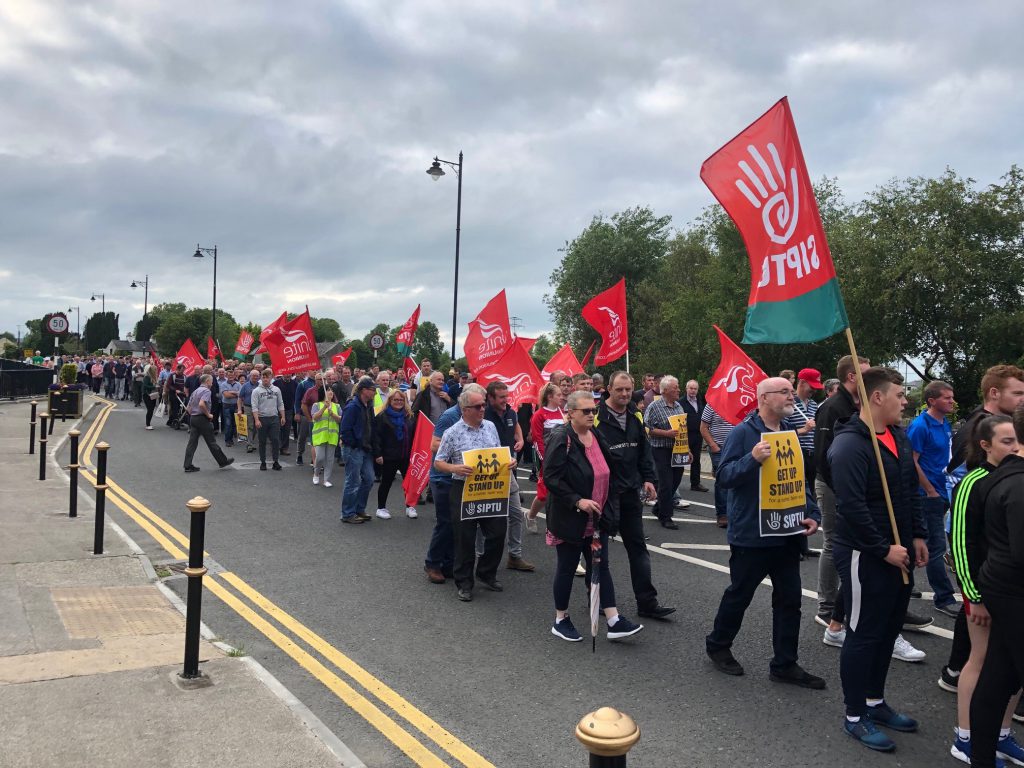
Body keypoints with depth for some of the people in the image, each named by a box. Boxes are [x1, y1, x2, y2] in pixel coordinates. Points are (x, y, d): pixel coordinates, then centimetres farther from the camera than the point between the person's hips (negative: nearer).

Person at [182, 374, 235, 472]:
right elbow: (201, 404, -27)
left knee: (192, 442, 5)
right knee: (211, 442, 1)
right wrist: (208, 414, -16)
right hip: (202, 419, -8)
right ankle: (223, 461, 13)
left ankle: (188, 465, 3)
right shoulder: (206, 391, -11)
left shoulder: (195, 391, 16)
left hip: (193, 418, 8)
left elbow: (188, 408, 17)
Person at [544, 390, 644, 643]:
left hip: (596, 517, 7)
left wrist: (604, 506, 17)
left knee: (601, 566, 8)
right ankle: (561, 621, 21)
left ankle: (614, 622, 11)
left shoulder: (596, 437, 8)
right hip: (569, 518, -7)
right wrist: (577, 501, -25)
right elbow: (551, 478, -21)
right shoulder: (561, 439, -16)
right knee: (567, 568, 6)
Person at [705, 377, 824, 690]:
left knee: (789, 599, 9)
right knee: (739, 594, 10)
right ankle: (718, 645, 32)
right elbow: (723, 477, -18)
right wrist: (753, 459, -33)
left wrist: (811, 514, 3)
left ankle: (784, 664, 21)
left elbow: (800, 478, 15)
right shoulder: (743, 432, -13)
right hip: (751, 534, -6)